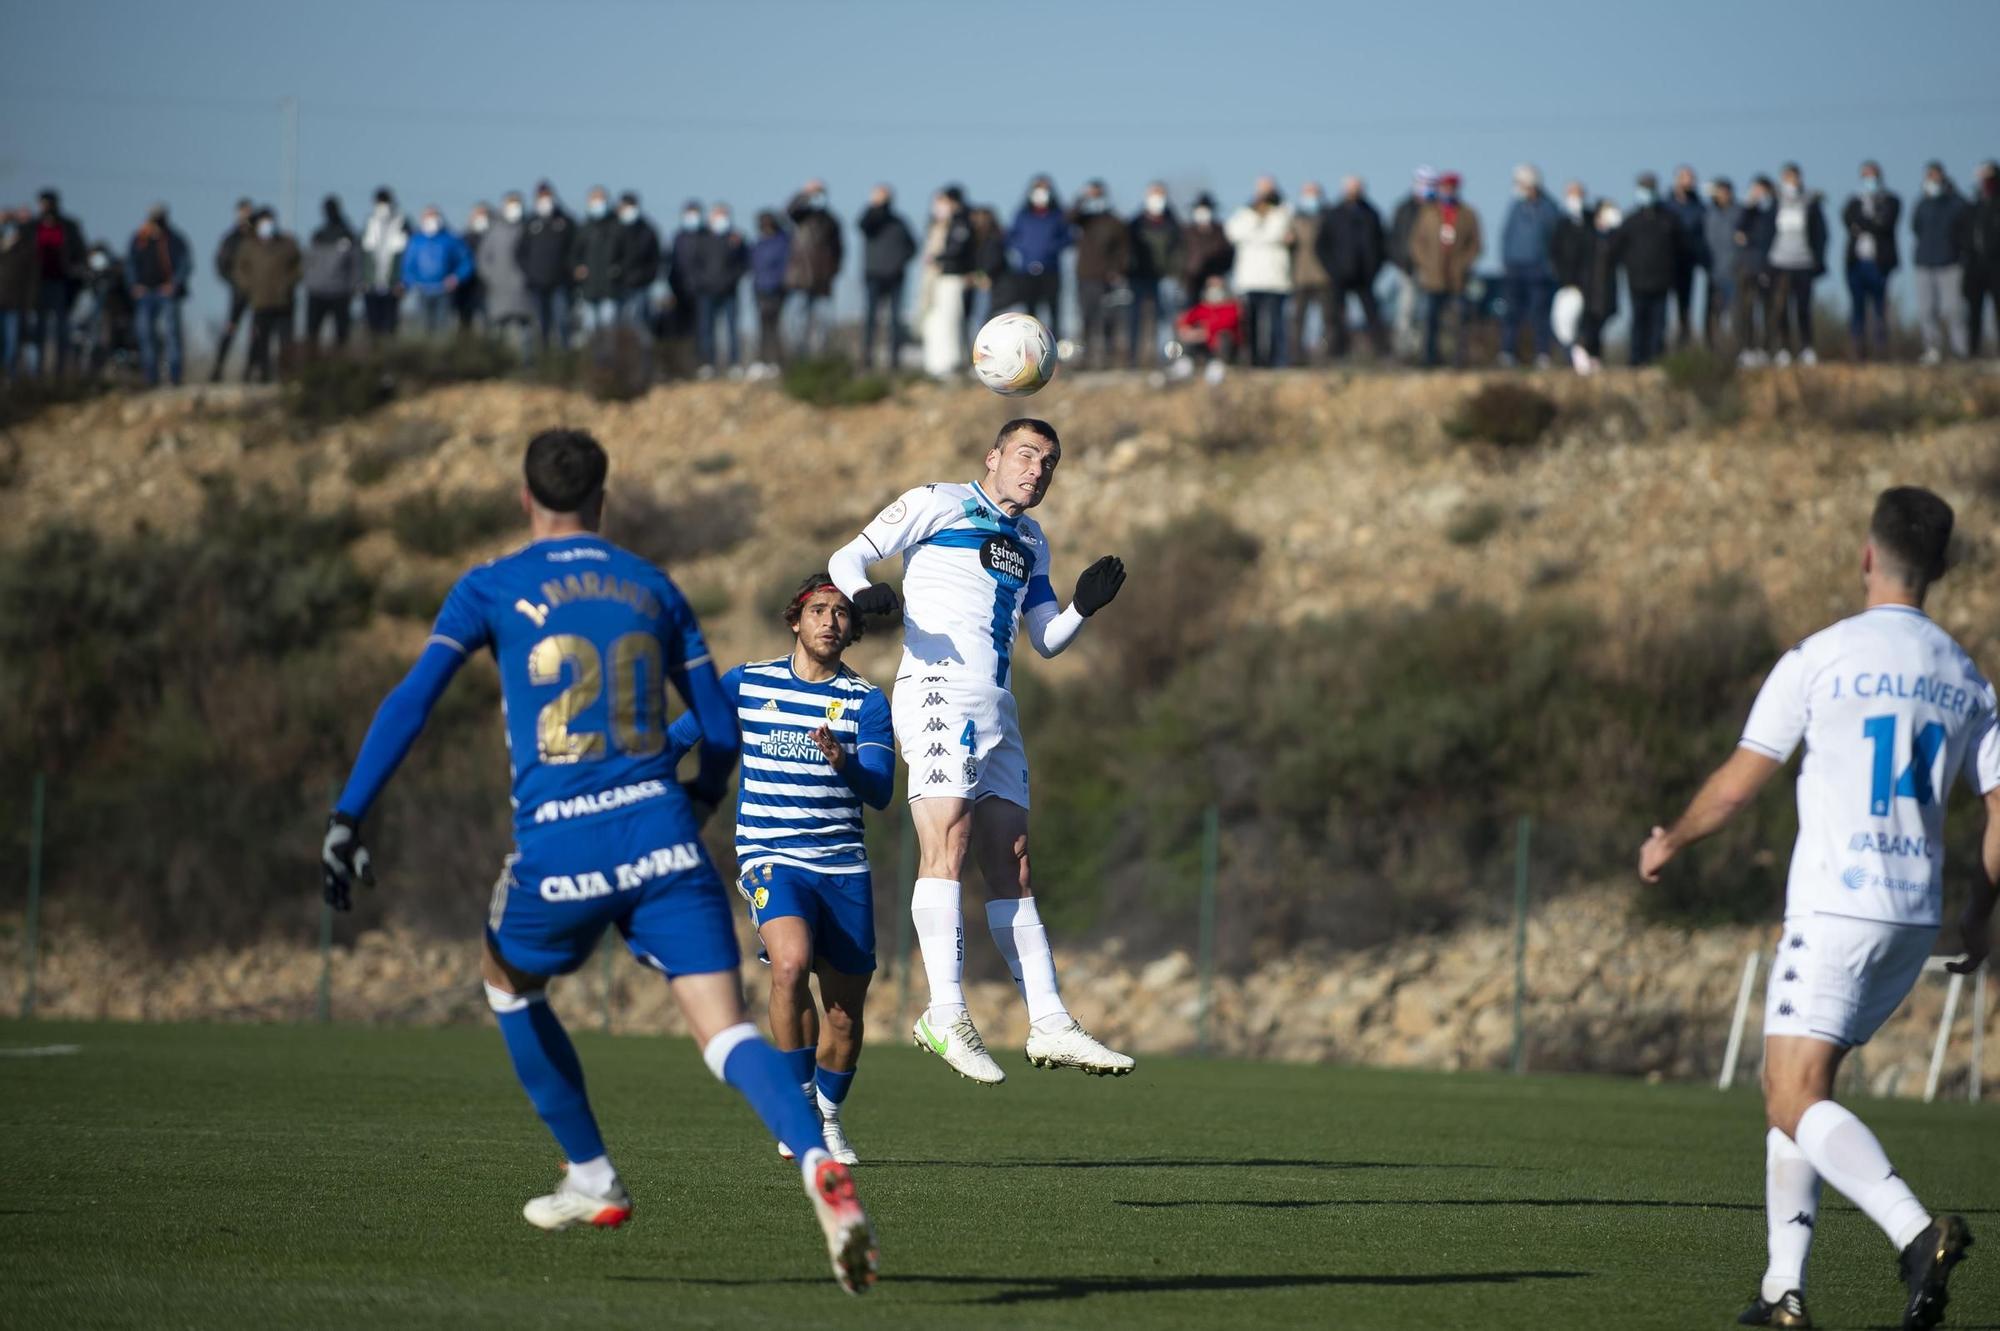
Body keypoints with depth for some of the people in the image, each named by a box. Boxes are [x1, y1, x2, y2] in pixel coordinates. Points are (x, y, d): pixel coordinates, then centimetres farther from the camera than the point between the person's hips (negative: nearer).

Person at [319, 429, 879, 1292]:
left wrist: (345, 821, -6)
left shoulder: (491, 589, 7)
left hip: (558, 852, -2)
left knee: (510, 982, 29)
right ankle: (820, 1164, -35)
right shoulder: (652, 588, 17)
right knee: (727, 1034, -6)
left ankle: (592, 1180, 32)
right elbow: (719, 732, 19)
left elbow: (412, 700, -5)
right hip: (661, 834, 2)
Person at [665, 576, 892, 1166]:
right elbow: (676, 739, 15)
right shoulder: (746, 684, 4)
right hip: (770, 859, -2)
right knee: (792, 963, -30)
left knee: (846, 1017, 4)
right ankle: (799, 1106, -14)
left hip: (844, 868, 2)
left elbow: (880, 791, -10)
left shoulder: (866, 702, 3)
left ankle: (827, 1116, 32)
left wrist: (843, 762, -29)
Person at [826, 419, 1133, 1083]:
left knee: (1011, 866, 6)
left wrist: (1084, 606, 5)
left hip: (996, 710, 8)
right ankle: (946, 1015, -26)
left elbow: (1046, 638, 25)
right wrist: (863, 591, -23)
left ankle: (1049, 1023, 5)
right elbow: (847, 558, 0)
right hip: (938, 691, -8)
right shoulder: (937, 504, 5)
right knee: (949, 843, -19)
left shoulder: (1030, 540, 24)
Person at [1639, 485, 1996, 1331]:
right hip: (1915, 919, 6)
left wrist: (1669, 843, 16)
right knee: (1795, 1088, 18)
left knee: (1796, 1103, -9)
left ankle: (1917, 1231, -31)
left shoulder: (1816, 659, -6)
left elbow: (1735, 786, -3)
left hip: (1835, 909, -6)